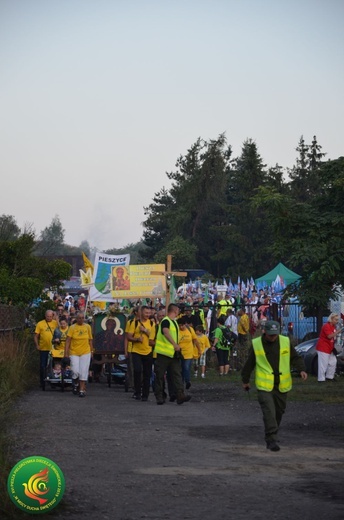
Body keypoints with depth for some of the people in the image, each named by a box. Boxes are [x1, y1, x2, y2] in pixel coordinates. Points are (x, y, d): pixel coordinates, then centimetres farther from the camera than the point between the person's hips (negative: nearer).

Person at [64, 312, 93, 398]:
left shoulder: (87, 327, 4)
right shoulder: (72, 327, -4)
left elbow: (90, 340, 12)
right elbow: (68, 341, -6)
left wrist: (91, 351, 10)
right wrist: (66, 353, -11)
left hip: (85, 353, 2)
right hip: (74, 353, -2)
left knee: (83, 372, -1)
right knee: (75, 371, -9)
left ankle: (82, 390, 6)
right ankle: (75, 384, 22)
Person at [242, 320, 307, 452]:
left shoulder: (285, 342, 2)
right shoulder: (256, 344, -2)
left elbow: (295, 358, 8)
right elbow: (249, 363, 7)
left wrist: (301, 369, -10)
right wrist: (245, 380, 13)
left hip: (281, 385, 3)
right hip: (264, 385, -3)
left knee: (279, 411, 13)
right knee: (269, 412, -14)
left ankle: (271, 436, 32)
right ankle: (271, 440, -14)